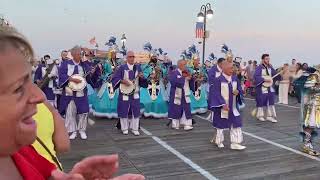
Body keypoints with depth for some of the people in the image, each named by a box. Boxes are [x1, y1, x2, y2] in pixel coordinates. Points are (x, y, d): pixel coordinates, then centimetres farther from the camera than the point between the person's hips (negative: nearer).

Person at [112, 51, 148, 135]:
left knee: (136, 111, 4)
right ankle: (125, 129, 18)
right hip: (124, 93, -2)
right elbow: (114, 78, -3)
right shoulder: (122, 67, -2)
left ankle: (135, 129, 15)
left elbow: (142, 81, 8)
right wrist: (123, 81, -17)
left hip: (135, 94, 2)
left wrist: (141, 77, -14)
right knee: (124, 111, 4)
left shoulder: (138, 67, 6)